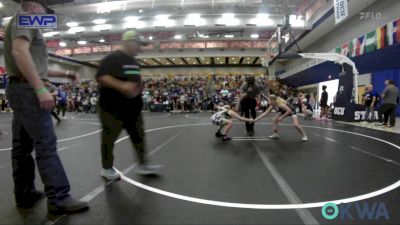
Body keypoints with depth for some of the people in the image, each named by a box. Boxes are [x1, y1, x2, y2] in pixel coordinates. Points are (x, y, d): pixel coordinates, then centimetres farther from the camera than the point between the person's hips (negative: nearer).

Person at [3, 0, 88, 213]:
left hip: (20, 89, 11)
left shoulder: (23, 24, 26)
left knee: (22, 146, 10)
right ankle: (59, 199, -11)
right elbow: (20, 52, -22)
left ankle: (24, 195, 18)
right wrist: (41, 89, -27)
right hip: (27, 90, -11)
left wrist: (65, 74, 22)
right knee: (46, 144, -13)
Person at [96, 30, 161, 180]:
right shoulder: (112, 58, -12)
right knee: (109, 138, 5)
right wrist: (121, 86, -32)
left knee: (139, 136, 11)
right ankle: (107, 169, 21)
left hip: (133, 108, 8)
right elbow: (101, 77, -23)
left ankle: (142, 165, 22)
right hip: (113, 108, -8)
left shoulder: (134, 62, 14)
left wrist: (139, 88, 8)